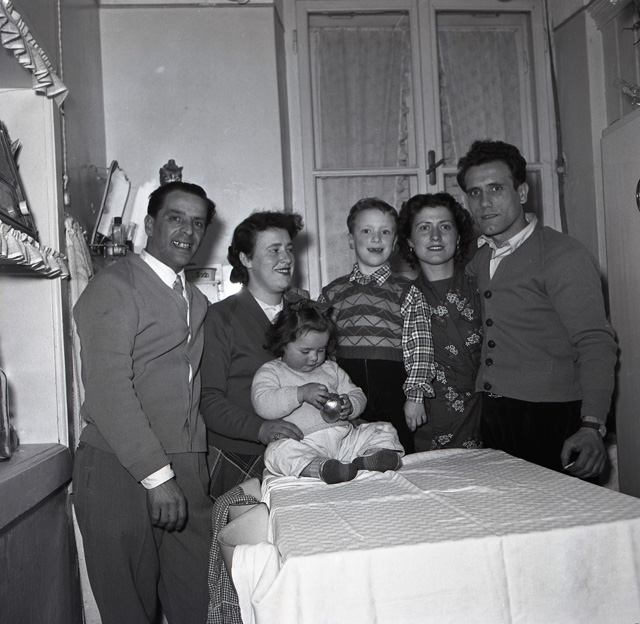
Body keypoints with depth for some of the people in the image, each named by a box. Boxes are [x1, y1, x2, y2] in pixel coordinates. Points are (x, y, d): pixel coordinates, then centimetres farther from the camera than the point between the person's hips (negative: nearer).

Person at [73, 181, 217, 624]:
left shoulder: (196, 301, 18)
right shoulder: (113, 288, -8)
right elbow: (108, 392, -17)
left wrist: (200, 466, 7)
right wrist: (157, 475, -19)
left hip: (187, 471, 7)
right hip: (120, 473, -6)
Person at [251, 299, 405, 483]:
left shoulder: (331, 369, 22)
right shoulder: (270, 372, 7)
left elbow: (357, 395, 23)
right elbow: (263, 405, -11)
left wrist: (349, 406, -3)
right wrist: (300, 393, -20)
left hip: (345, 436, 5)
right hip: (305, 443, -5)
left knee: (385, 431, -8)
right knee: (278, 451, -35)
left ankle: (367, 459, -37)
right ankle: (320, 468, -56)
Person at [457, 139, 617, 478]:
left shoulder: (563, 254, -8)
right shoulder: (479, 259, 12)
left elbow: (596, 344, -15)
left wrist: (592, 427, -25)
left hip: (551, 423, -5)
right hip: (489, 420, 6)